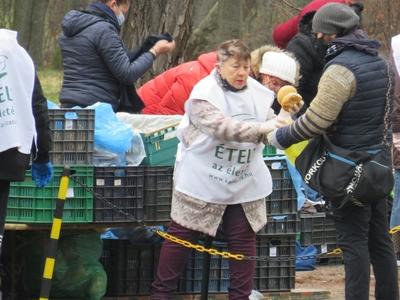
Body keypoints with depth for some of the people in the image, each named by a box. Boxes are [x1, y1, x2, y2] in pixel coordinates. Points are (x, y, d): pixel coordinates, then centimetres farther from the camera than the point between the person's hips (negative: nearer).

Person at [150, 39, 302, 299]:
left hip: (244, 182, 5)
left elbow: (271, 135, 12)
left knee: (244, 238, 5)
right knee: (183, 235, 4)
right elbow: (223, 128, -30)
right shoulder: (204, 93, -15)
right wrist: (262, 128, -37)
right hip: (203, 180, -4)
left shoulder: (259, 94, 3)